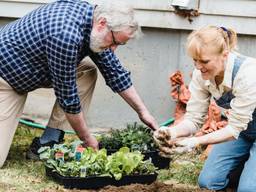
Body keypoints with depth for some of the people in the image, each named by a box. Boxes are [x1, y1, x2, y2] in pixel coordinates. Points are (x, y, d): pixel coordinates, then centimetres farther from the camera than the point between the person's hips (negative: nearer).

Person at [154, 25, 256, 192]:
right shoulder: (201, 74, -17)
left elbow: (235, 127, -30)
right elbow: (194, 118, -13)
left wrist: (197, 141, -41)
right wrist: (173, 132, -35)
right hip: (242, 130, 6)